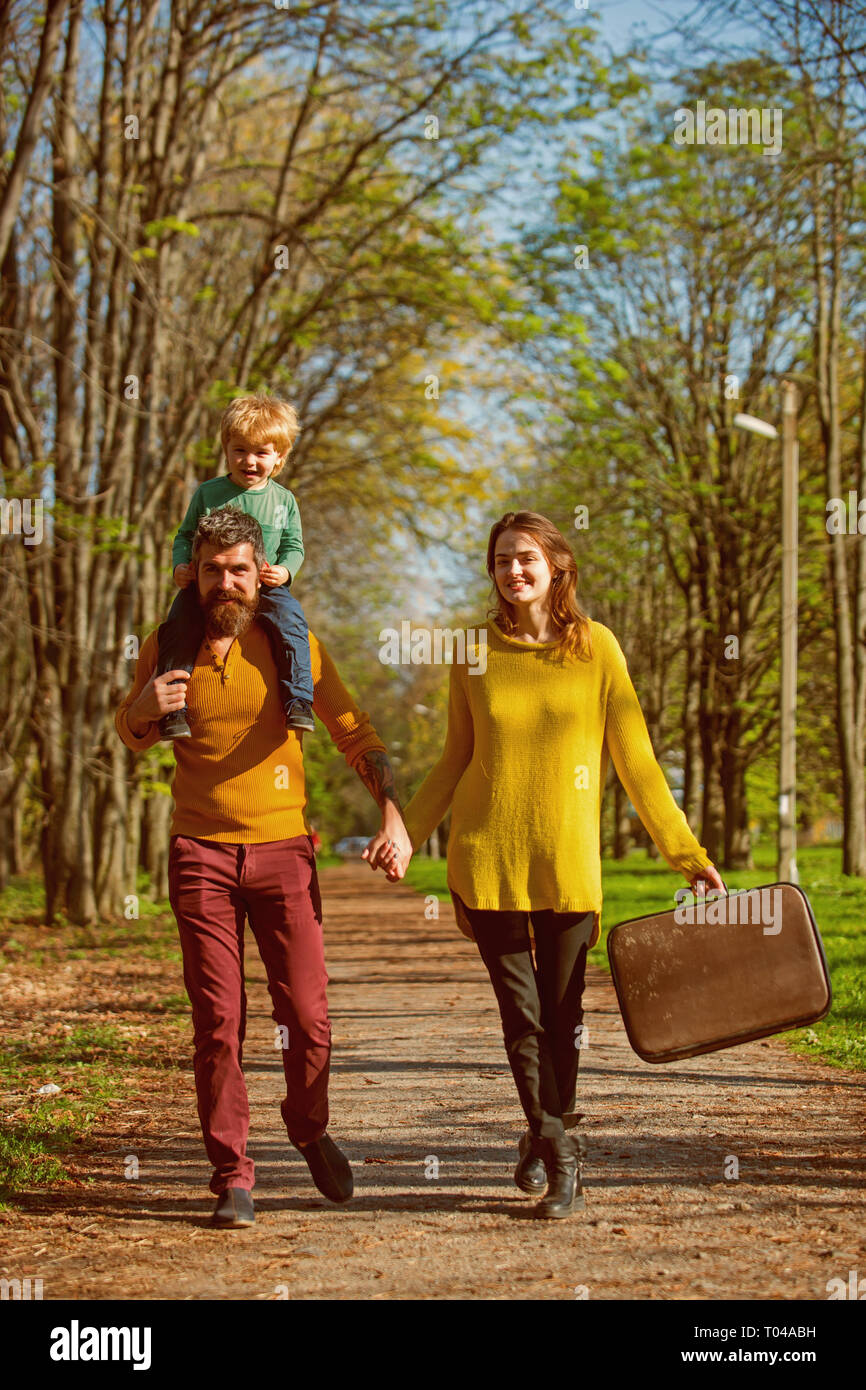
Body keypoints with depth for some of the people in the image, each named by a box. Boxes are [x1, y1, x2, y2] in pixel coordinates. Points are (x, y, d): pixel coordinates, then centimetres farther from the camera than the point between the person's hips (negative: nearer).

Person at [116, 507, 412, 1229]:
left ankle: (309, 1128, 25)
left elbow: (357, 735, 2)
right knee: (218, 1021, -3)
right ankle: (232, 1176, 7)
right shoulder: (166, 646, 3)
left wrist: (394, 818, -12)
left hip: (282, 850, 0)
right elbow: (129, 735, 17)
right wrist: (145, 707, -8)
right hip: (201, 851, 0)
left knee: (306, 1014, -3)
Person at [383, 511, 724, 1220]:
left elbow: (636, 760, 3)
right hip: (488, 859, 1)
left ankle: (547, 1142, 20)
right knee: (521, 1016, 1)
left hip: (567, 861, -1)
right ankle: (558, 1150, 17)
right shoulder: (475, 654, 4)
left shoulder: (595, 646, 1)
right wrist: (403, 833, 2)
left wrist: (687, 852, 0)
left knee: (561, 1015, 2)